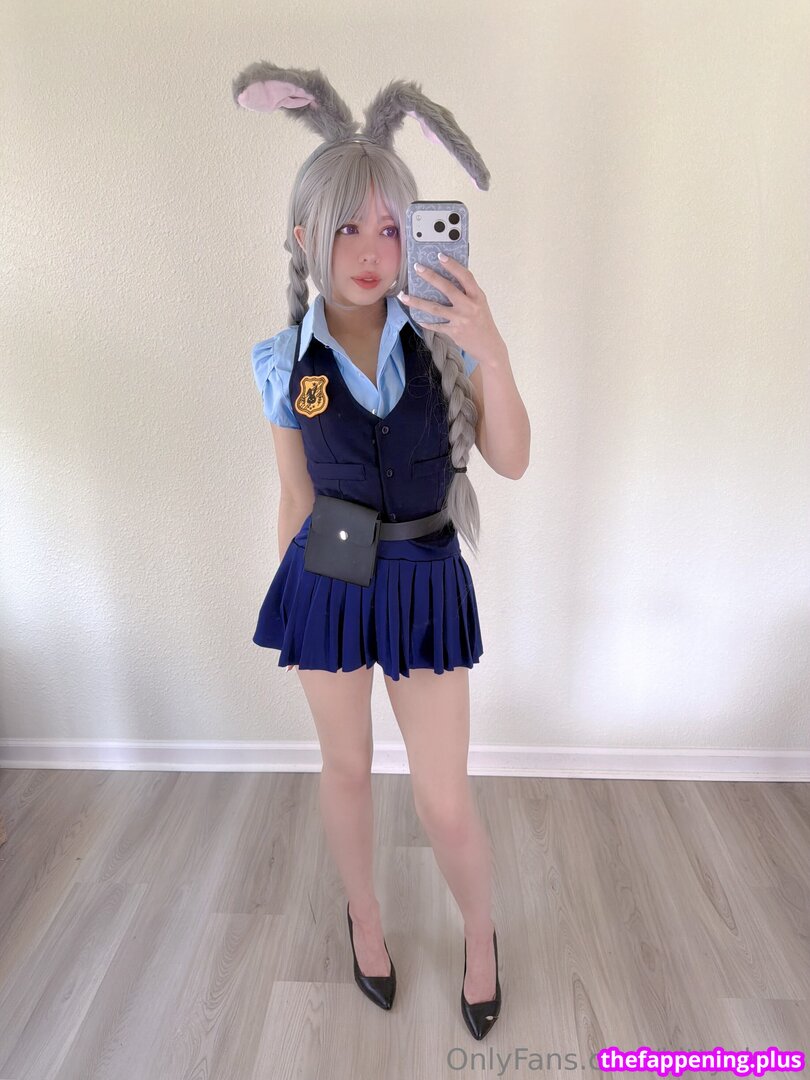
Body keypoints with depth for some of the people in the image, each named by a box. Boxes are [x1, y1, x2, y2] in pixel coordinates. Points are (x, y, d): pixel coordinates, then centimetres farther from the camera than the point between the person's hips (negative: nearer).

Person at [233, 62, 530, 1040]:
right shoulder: (283, 359, -5)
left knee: (443, 800, 6)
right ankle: (363, 913, 49)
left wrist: (492, 354, -23)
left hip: (425, 582, 0)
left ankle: (480, 933, 40)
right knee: (346, 767, 19)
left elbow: (511, 461, -9)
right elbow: (295, 499, 4)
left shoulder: (442, 329, -6)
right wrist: (292, 596, 12)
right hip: (328, 582, 1)